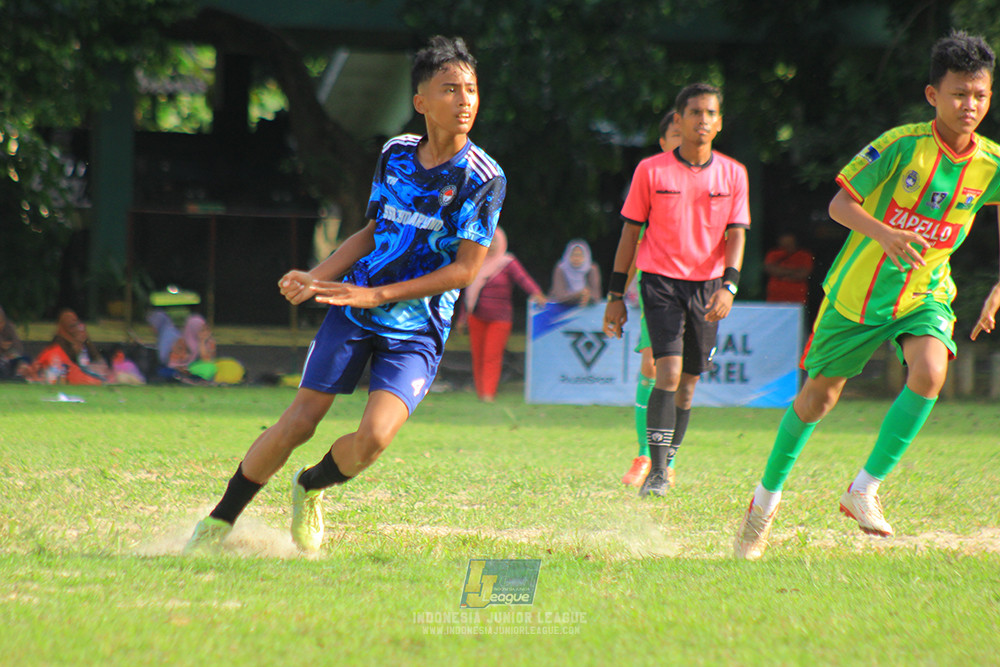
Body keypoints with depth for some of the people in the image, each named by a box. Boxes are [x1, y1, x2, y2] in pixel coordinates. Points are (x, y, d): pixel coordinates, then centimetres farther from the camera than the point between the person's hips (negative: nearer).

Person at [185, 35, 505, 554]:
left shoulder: (483, 177, -12)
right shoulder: (395, 154, 4)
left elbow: (466, 269, -13)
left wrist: (376, 296, -18)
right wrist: (314, 278, 2)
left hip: (417, 329, -3)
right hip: (354, 306, 3)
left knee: (373, 438, -20)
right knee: (297, 424, -5)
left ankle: (311, 488, 14)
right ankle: (219, 522, 12)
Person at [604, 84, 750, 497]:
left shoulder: (733, 174, 4)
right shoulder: (651, 171, -1)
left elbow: (736, 234, 3)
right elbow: (630, 232, 5)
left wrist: (728, 286, -13)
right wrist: (616, 296, 4)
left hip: (707, 285, 3)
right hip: (662, 280, -3)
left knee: (688, 384, 7)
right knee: (669, 373, -18)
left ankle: (666, 463, 24)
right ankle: (656, 472, -18)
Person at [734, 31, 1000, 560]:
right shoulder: (902, 144, -18)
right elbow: (840, 202, -16)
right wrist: (882, 232, -35)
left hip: (925, 294, 2)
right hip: (858, 291, -2)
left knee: (929, 373, -26)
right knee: (819, 396, 9)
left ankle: (864, 490, -13)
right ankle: (767, 496, 32)